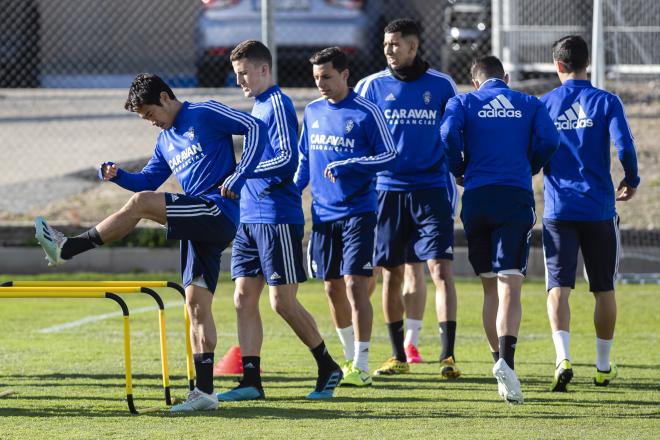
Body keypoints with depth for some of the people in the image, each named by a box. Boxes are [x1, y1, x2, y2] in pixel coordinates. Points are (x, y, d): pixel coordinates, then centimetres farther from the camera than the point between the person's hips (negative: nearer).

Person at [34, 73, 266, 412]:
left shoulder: (206, 114, -1)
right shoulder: (165, 141, 23)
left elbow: (255, 128, -7)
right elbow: (148, 181, 24)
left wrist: (237, 178, -14)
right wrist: (117, 176, 3)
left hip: (219, 211, -9)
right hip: (199, 226, 9)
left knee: (141, 204, -22)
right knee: (196, 303, 2)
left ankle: (66, 249, -16)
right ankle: (204, 391, 0)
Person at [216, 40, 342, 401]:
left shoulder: (277, 104, -10)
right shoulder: (257, 108, 17)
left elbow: (287, 161, -20)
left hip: (278, 219, -9)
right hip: (249, 219, 9)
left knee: (282, 301, -6)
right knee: (244, 298, 3)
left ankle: (328, 368, 9)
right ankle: (251, 381, 3)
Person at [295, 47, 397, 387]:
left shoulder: (366, 112, -7)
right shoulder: (312, 112, 10)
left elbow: (389, 155, -8)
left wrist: (347, 166, -18)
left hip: (357, 212, -6)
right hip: (323, 214, 6)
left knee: (355, 286, -11)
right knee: (332, 288, 11)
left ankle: (362, 366, -8)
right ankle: (350, 355, 26)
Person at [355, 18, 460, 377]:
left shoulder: (441, 86, 2)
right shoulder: (372, 87, 4)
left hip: (432, 190, -2)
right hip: (388, 190, 2)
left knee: (440, 269, -11)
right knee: (392, 273, 6)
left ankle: (447, 355, -12)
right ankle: (399, 355, 18)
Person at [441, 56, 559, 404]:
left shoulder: (463, 103, 11)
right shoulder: (530, 105, 13)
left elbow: (448, 134, -8)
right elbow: (549, 140, -2)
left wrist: (460, 171, 9)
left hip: (477, 197, 1)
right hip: (516, 198, -1)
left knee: (490, 287, 13)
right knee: (510, 286, -10)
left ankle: (500, 362, 14)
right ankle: (506, 360, -31)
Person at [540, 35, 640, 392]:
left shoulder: (543, 105, 3)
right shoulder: (605, 102, -2)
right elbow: (624, 147, -12)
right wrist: (631, 181, 7)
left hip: (558, 210, 0)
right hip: (599, 209, 0)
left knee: (558, 287, -3)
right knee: (603, 289, 12)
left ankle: (563, 358, -25)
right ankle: (604, 367, 18)